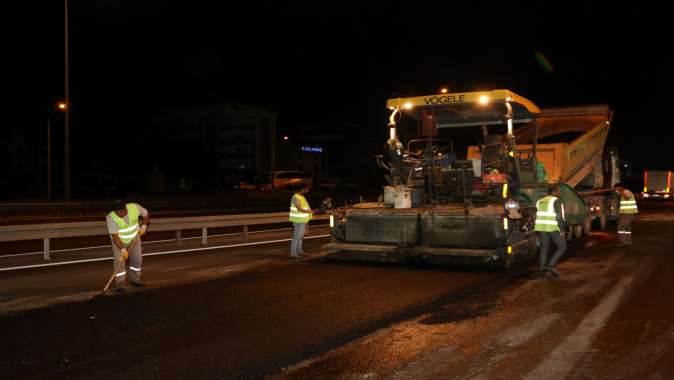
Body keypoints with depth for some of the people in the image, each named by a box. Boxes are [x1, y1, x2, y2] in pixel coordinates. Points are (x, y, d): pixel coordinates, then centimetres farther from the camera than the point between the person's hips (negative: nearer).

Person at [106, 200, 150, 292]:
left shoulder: (135, 208, -25)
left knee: (137, 258, 7)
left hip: (134, 238, 3)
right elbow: (115, 236, -30)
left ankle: (134, 278, 25)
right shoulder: (111, 218, -33)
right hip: (119, 241, -3)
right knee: (119, 260, -13)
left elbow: (146, 214, -3)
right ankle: (120, 282, -3)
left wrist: (144, 225, -14)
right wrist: (122, 249, -34)